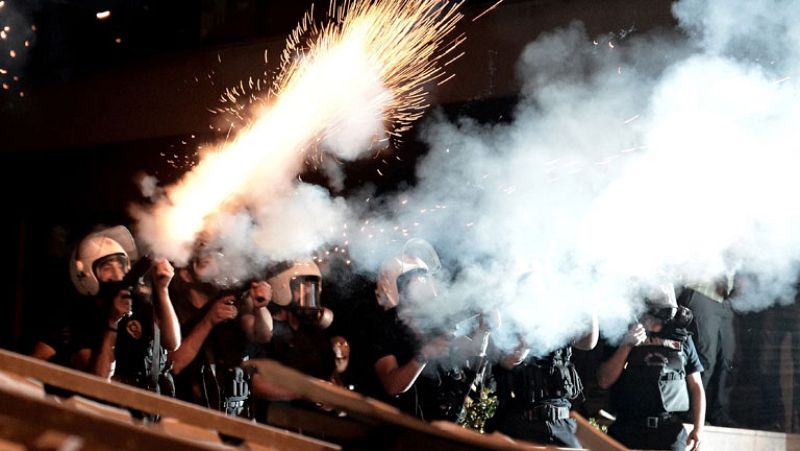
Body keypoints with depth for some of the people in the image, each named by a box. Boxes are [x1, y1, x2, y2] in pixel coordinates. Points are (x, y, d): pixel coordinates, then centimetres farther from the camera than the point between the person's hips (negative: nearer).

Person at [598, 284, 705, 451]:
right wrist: (626, 345, -8)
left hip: (671, 432, 1)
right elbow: (604, 381, 1)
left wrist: (698, 428, 2)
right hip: (629, 430, -1)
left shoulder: (682, 339, 12)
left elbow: (696, 387, 13)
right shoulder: (622, 336, 9)